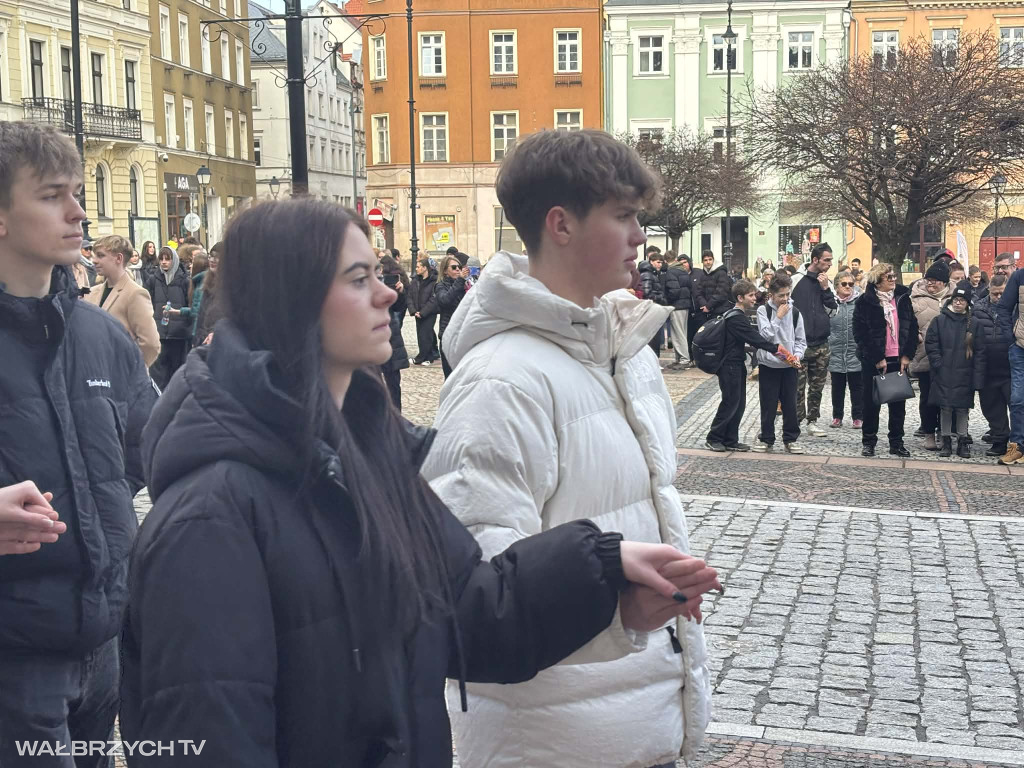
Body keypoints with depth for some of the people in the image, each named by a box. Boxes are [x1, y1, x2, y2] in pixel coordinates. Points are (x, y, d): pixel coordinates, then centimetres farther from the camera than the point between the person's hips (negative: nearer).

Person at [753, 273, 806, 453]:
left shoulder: (794, 312, 2)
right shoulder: (763, 310, -5)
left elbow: (801, 340, 7)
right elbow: (765, 335, -15)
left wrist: (797, 355, -10)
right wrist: (778, 317, -15)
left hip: (789, 365, 2)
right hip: (768, 364, -2)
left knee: (790, 404, 5)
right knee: (768, 404, 4)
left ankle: (791, 439, 16)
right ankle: (766, 438, 16)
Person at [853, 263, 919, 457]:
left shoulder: (903, 298, 6)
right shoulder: (865, 302, -7)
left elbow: (912, 327, 8)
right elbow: (860, 333, -11)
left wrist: (907, 355, -1)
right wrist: (877, 358, -12)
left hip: (898, 359, 4)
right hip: (873, 361, -4)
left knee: (898, 403, 8)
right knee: (872, 402, 4)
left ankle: (896, 442, 17)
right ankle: (868, 442, 14)